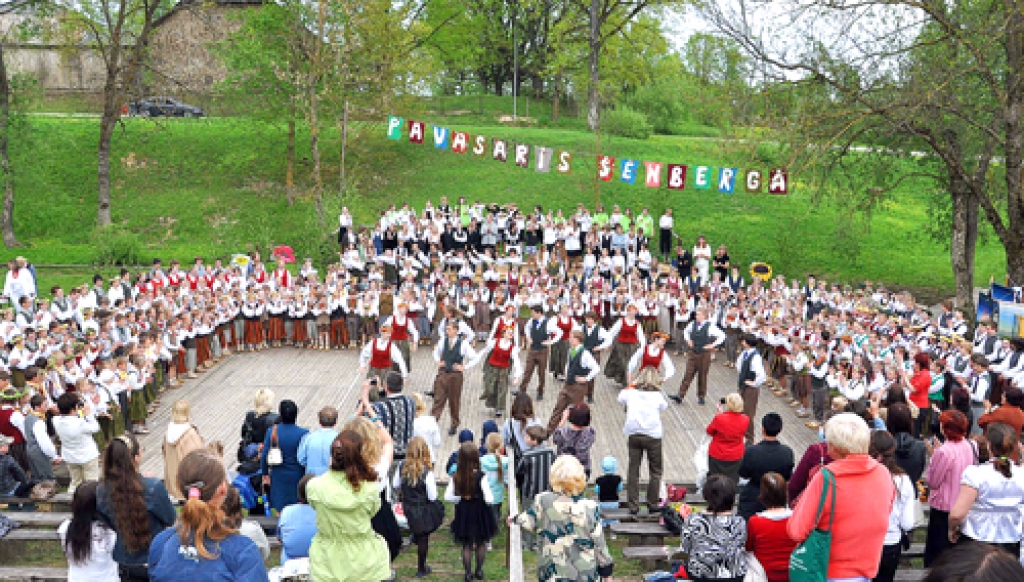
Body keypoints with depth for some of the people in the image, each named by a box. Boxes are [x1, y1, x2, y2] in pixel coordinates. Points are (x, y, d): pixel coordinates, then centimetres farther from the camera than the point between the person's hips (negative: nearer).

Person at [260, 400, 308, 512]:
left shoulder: (272, 431, -11)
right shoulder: (303, 433, -17)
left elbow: (264, 455, -4)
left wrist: (265, 474, 11)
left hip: (279, 477, 2)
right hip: (297, 477, -2)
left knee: (280, 509, 14)